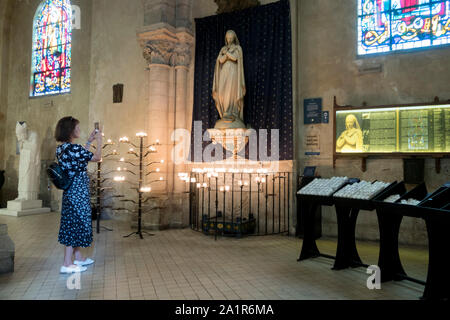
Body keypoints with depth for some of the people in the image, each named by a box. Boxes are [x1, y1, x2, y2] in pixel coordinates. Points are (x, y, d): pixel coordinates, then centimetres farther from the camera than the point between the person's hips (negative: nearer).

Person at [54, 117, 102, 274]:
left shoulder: (61, 148, 7)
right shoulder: (73, 148, -19)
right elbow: (97, 157, -9)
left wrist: (89, 141, 22)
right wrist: (99, 142, 4)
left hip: (70, 191, 10)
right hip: (79, 192, -10)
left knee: (73, 224, 16)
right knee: (76, 224, -2)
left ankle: (78, 258, 29)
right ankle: (67, 264, 5)